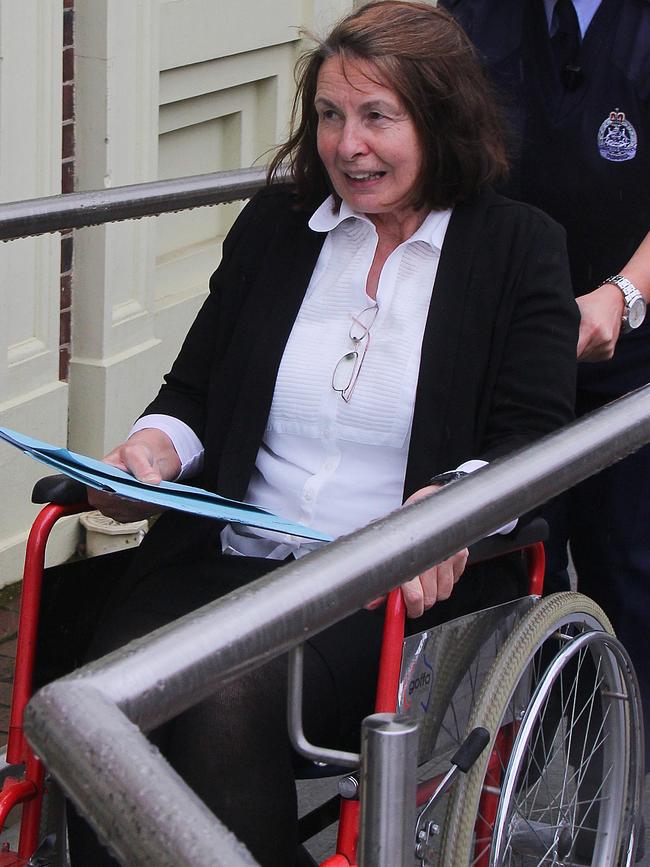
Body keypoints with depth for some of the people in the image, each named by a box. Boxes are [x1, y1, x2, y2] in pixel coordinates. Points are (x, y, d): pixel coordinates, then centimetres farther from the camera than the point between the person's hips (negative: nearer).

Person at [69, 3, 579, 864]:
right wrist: (151, 450, -3)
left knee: (233, 703, -33)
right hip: (227, 559, 4)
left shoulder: (520, 247, 7)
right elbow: (193, 388, 21)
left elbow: (531, 439, -2)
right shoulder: (271, 227, 18)